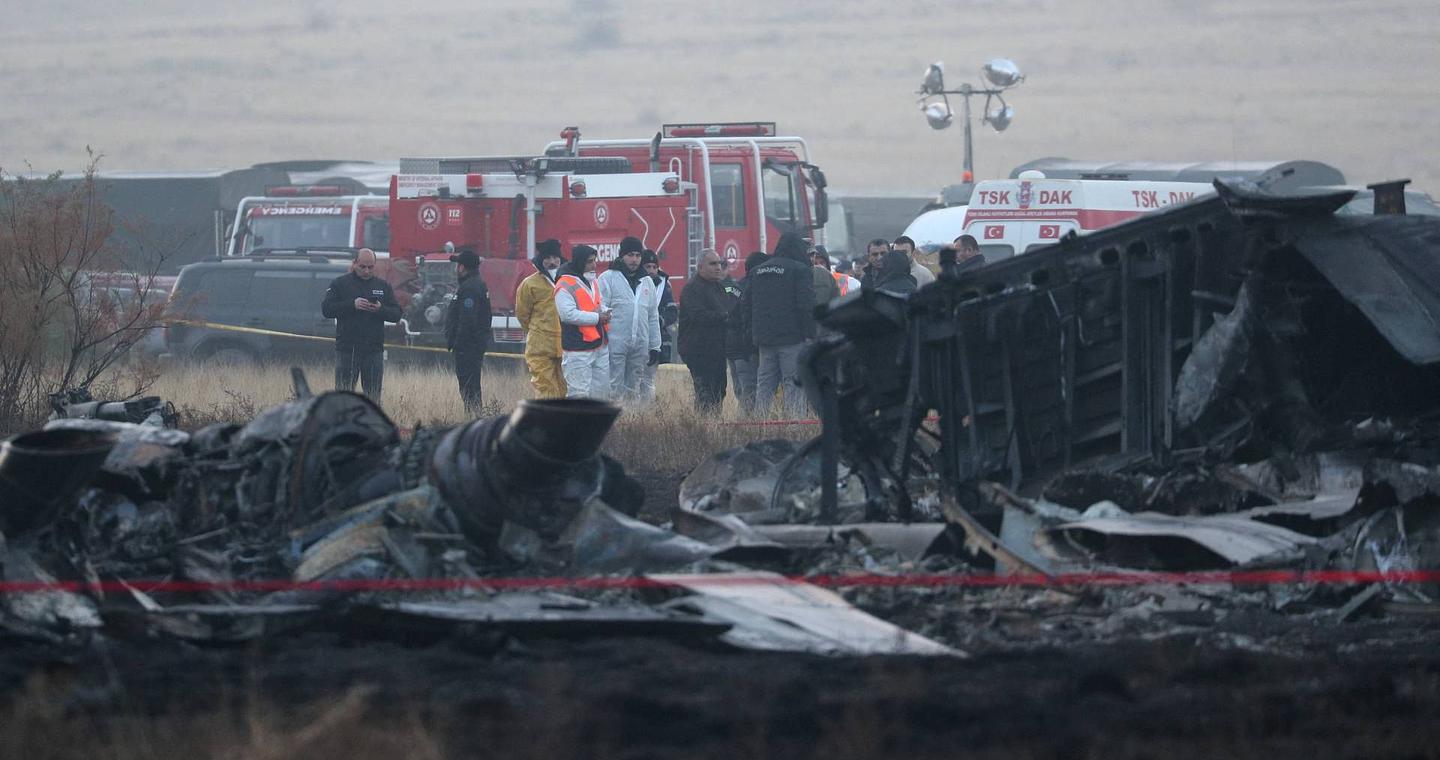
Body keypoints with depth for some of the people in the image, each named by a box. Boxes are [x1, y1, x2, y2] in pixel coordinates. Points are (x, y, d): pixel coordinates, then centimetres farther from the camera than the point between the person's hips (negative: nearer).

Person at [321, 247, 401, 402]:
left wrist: (381, 309, -14)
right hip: (347, 349, -3)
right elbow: (326, 309, -7)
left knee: (373, 397, 5)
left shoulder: (383, 286, 11)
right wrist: (352, 305, -18)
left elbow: (396, 314, 7)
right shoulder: (339, 284, 3)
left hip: (374, 350, 3)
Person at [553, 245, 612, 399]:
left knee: (602, 390, 12)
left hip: (600, 347, 9)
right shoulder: (564, 285, -13)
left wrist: (605, 313, 4)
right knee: (579, 392, -9)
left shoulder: (592, 282, 16)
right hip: (578, 349, -9)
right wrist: (597, 318, -17)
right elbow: (568, 314, -22)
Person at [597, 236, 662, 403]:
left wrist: (655, 346, 14)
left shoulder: (647, 282, 16)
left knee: (634, 389, 10)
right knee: (615, 388, -8)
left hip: (640, 345, 5)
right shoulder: (609, 278, -2)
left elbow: (653, 317, 18)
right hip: (616, 343, -5)